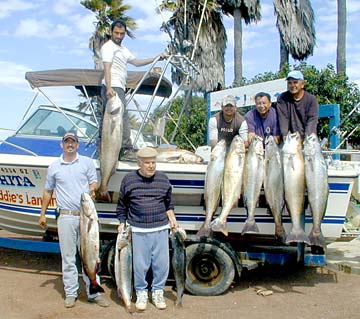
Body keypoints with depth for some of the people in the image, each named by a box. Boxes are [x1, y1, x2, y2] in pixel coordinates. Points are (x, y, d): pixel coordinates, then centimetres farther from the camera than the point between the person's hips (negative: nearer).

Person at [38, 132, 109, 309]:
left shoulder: (87, 162, 6)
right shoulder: (54, 166, 9)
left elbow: (93, 181, 6)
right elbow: (48, 192, 15)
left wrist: (92, 191, -17)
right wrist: (42, 214, 15)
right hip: (66, 217, 1)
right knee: (68, 257, 6)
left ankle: (93, 292, 13)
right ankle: (70, 293, 18)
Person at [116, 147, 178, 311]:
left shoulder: (163, 179, 6)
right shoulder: (129, 179, 1)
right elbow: (122, 205, 9)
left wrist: (172, 219, 5)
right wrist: (122, 223, 3)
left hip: (161, 229, 2)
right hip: (138, 231, -2)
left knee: (162, 263, 6)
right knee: (140, 264, 4)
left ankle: (157, 292, 26)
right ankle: (141, 293, 25)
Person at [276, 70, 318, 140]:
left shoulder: (311, 99, 3)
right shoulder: (282, 98, 6)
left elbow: (312, 120, -7)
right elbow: (283, 118, -5)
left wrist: (307, 137, -22)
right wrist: (285, 135, -19)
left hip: (307, 138, 0)